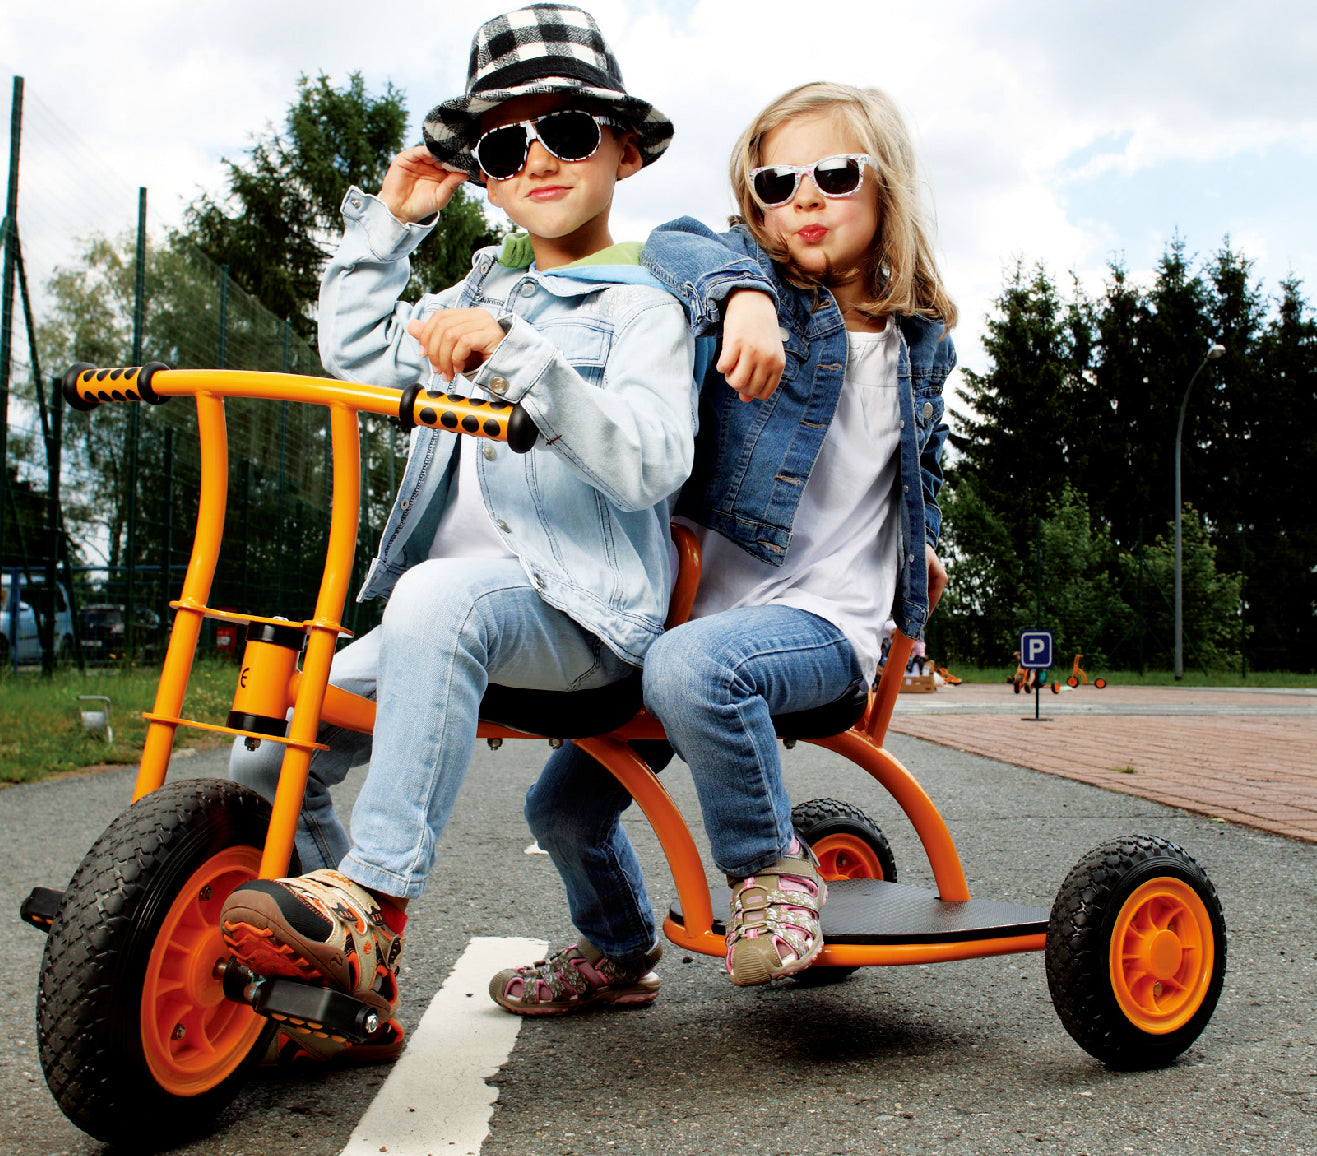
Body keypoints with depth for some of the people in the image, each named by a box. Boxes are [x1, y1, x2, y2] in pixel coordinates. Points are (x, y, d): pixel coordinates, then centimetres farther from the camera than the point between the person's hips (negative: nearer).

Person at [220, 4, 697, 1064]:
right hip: (449, 619, 8)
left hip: (578, 612, -7)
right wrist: (390, 220, 20)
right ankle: (355, 1003, 8)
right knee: (265, 753, -3)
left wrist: (516, 356, -28)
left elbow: (649, 461, -18)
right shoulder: (487, 289, 23)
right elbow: (354, 355, 28)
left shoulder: (643, 303, -1)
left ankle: (367, 904, -37)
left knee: (443, 597, -41)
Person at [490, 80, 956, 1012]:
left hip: (828, 618, -2)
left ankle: (772, 871, -14)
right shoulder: (765, 294, 0)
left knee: (691, 665, -37)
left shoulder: (921, 342, 8)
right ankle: (619, 953, 36)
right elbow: (674, 248, -23)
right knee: (564, 806, 7)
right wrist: (741, 291, -41)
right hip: (703, 599, 2)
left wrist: (921, 546, 35)